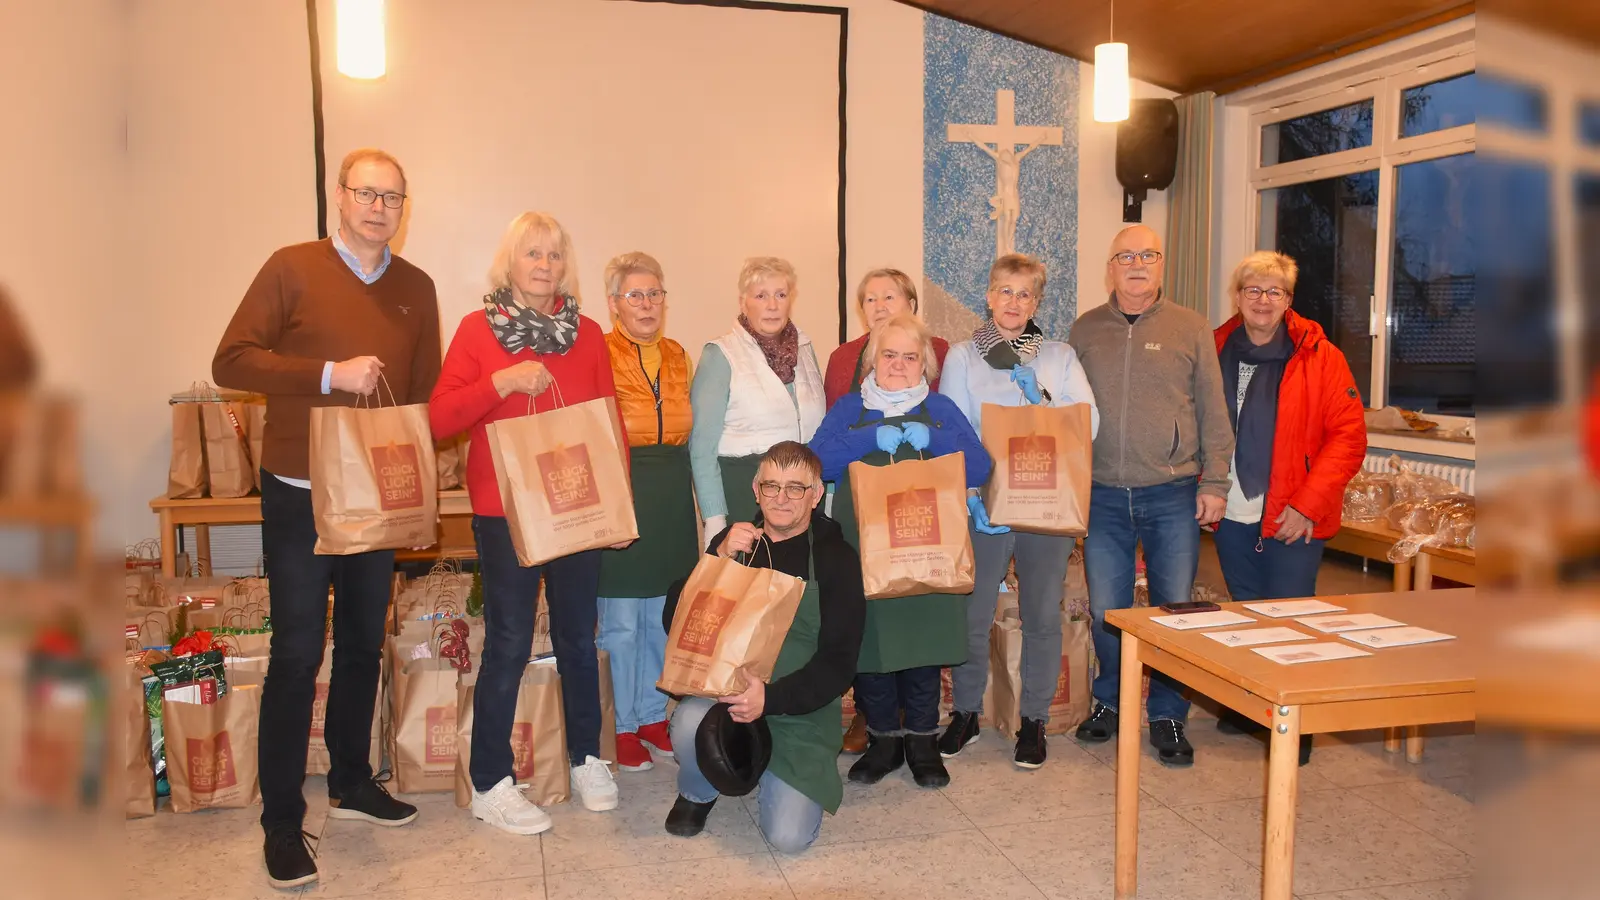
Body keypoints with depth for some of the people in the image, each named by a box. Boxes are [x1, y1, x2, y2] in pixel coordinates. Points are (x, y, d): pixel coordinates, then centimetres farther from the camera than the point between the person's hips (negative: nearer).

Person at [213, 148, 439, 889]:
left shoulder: (417, 287, 7)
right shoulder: (292, 268, -5)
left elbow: (428, 390, 11)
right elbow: (230, 361, -10)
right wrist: (328, 375, -20)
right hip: (300, 496, -4)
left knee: (364, 646, 14)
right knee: (297, 654, -1)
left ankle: (350, 782, 32)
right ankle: (281, 819, 12)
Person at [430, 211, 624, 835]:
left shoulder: (587, 333, 8)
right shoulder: (478, 329, 0)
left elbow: (611, 419, 11)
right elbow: (439, 420, -7)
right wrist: (502, 382, -19)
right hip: (505, 510, -3)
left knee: (578, 638, 12)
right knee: (508, 645, 1)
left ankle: (586, 759, 29)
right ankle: (489, 784, 15)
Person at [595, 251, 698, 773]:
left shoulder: (677, 356, 13)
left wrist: (690, 492, 13)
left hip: (672, 494, 6)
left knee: (662, 615, 13)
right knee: (619, 620, 1)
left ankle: (653, 715, 27)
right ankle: (622, 727, 15)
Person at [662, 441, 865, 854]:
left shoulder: (836, 559, -5)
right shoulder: (732, 542, 3)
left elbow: (839, 662, -9)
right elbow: (674, 623, -3)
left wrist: (771, 698, -25)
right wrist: (719, 560, -17)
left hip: (800, 712, -1)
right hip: (723, 691, 2)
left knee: (790, 836, -14)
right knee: (691, 722, -32)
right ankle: (696, 793, 4)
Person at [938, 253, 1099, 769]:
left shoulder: (1060, 357, 10)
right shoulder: (962, 357, 5)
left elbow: (1089, 423, -1)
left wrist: (1040, 399, -16)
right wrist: (969, 493, -15)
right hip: (986, 503, -1)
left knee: (1043, 615, 7)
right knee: (971, 613, 2)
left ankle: (1034, 719, 22)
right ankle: (966, 712, 22)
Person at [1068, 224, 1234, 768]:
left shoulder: (1190, 328, 4)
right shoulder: (1086, 330, 8)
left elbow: (1213, 413, 4)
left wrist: (1213, 482, -2)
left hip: (1173, 497, -1)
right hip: (1103, 496, 1)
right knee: (1106, 611, 8)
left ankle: (1167, 715, 21)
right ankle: (1109, 701, 28)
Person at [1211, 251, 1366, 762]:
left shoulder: (1318, 357, -6)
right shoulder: (1216, 352, 5)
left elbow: (1349, 436, -8)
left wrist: (1308, 504, -14)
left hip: (1292, 520, -4)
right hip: (1232, 514, 4)